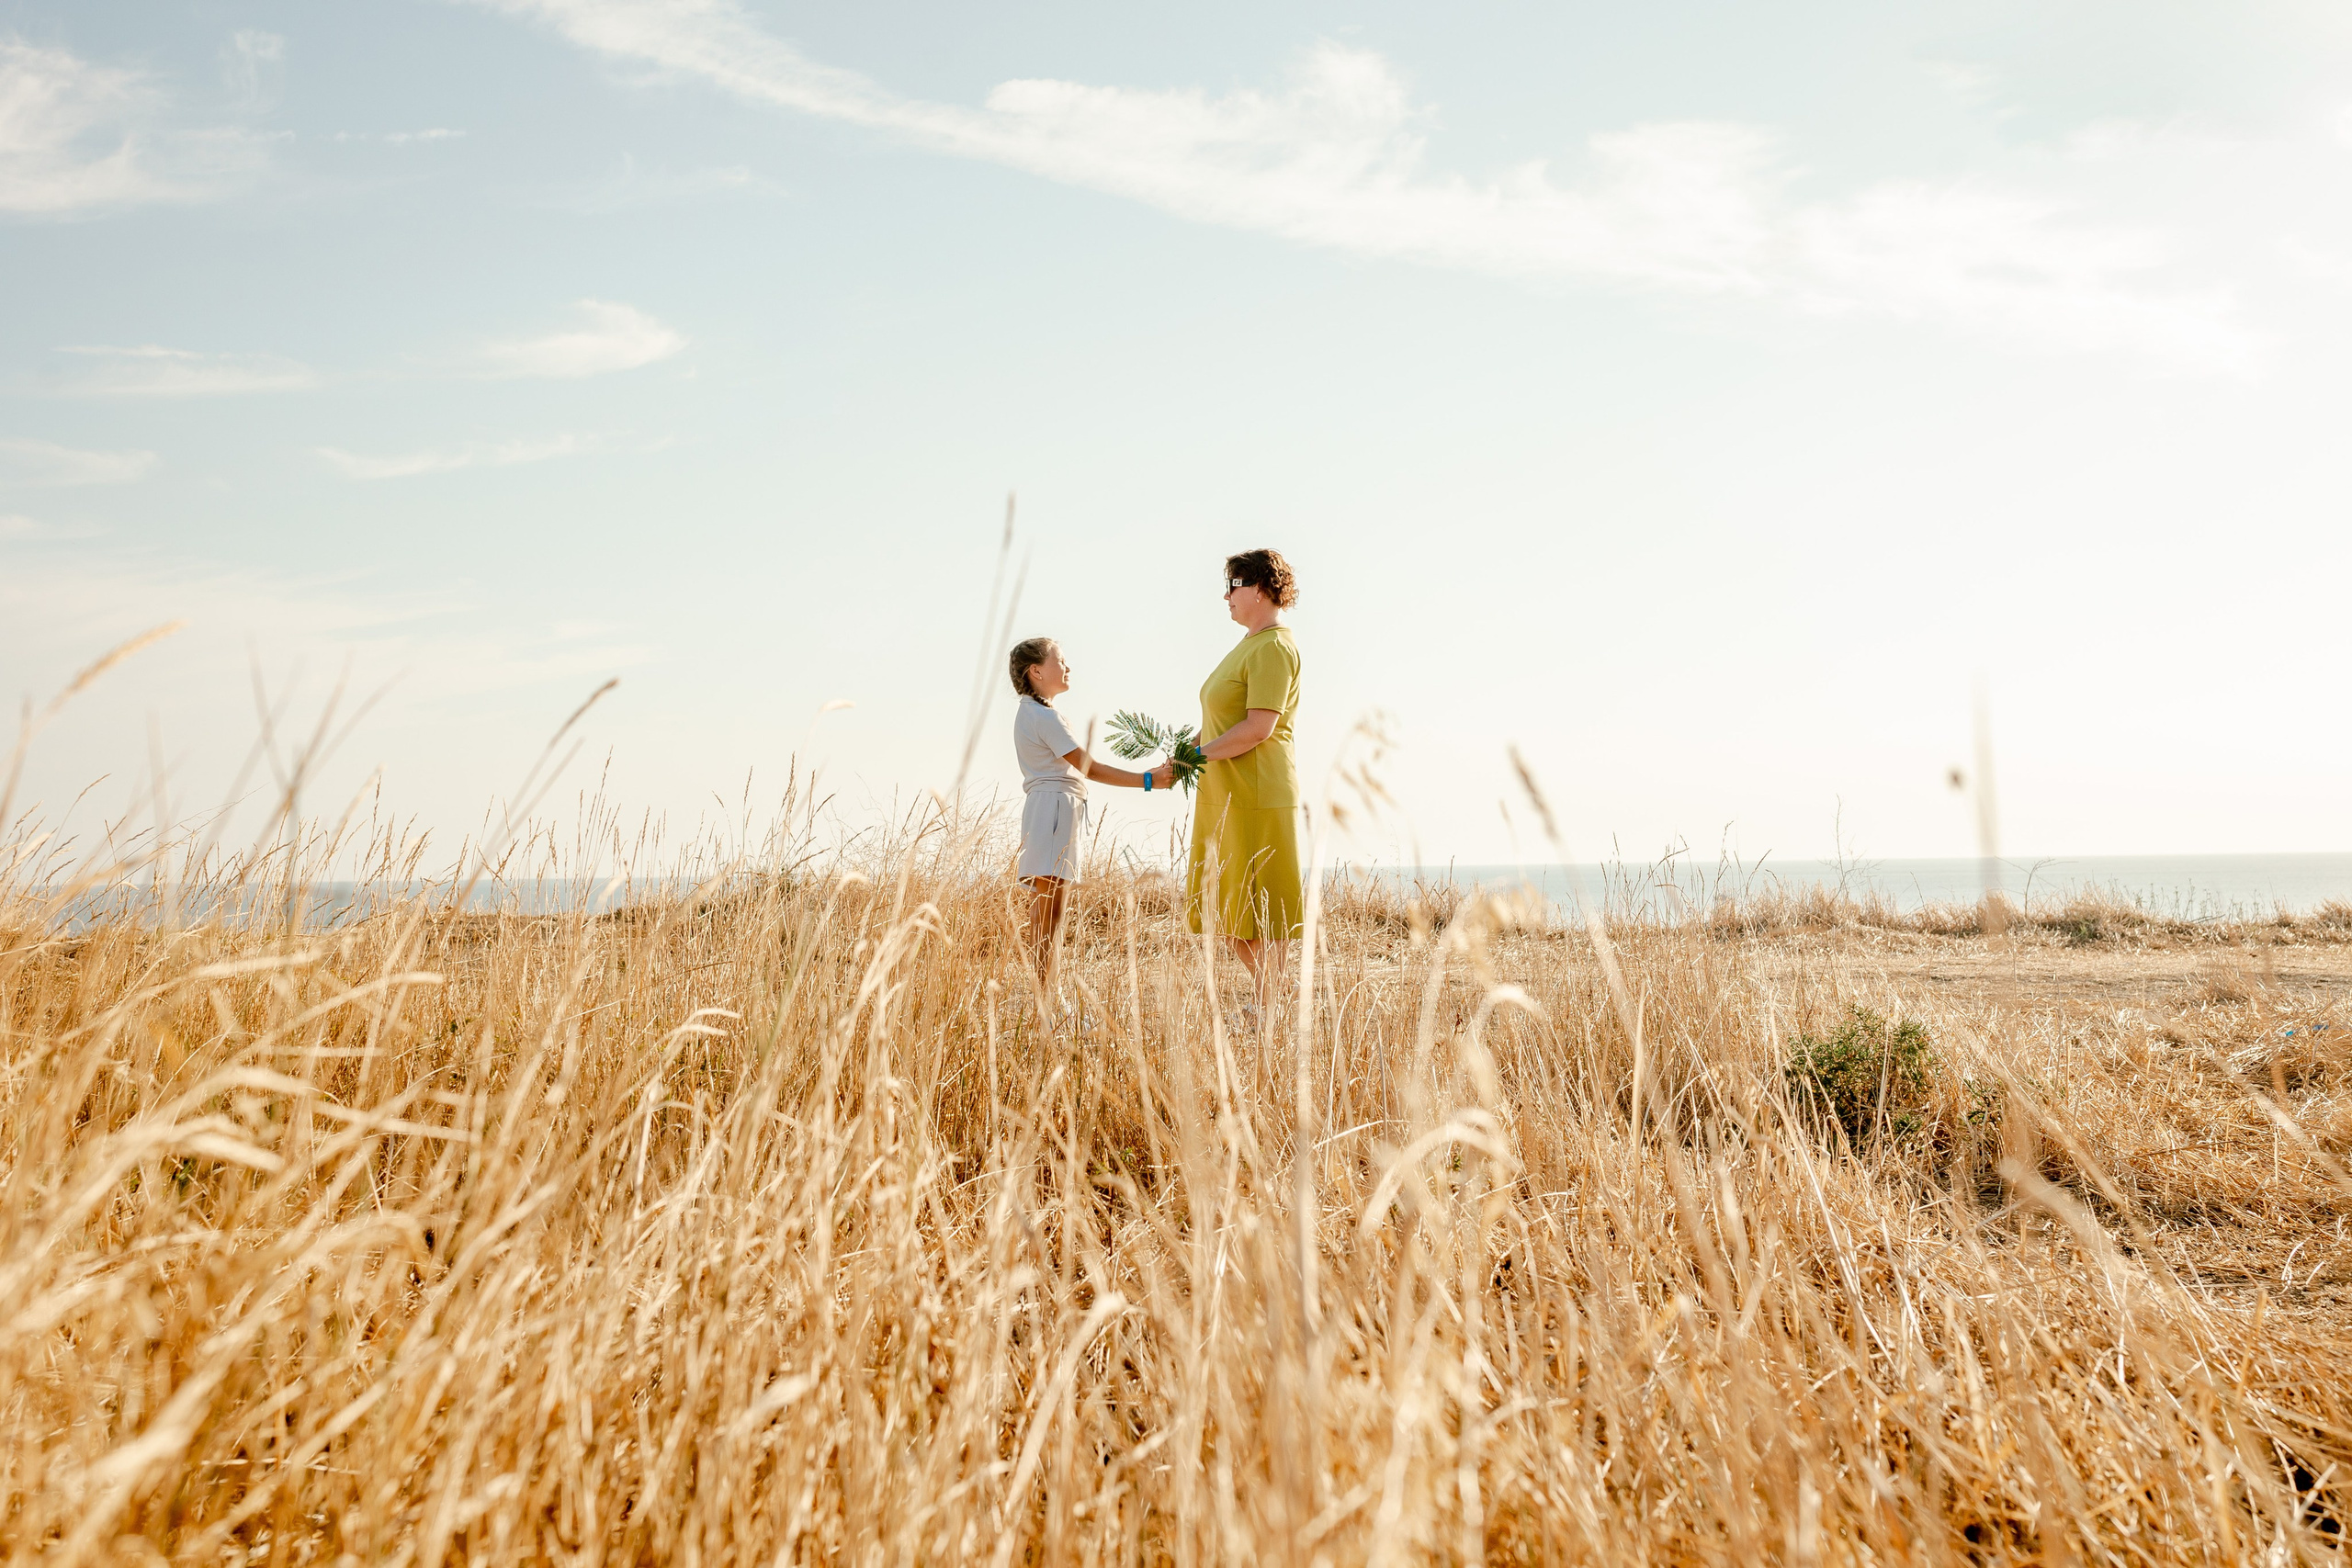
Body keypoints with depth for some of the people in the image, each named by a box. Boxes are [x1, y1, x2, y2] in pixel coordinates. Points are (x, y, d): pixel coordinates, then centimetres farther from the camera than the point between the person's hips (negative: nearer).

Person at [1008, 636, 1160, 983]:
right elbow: (1089, 768, -16)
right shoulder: (1046, 717, -13)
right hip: (1054, 806, -10)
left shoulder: (1028, 711, 17)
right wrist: (1147, 780, -16)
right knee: (1047, 916, -11)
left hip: (1046, 807, 10)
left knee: (1049, 913, 8)